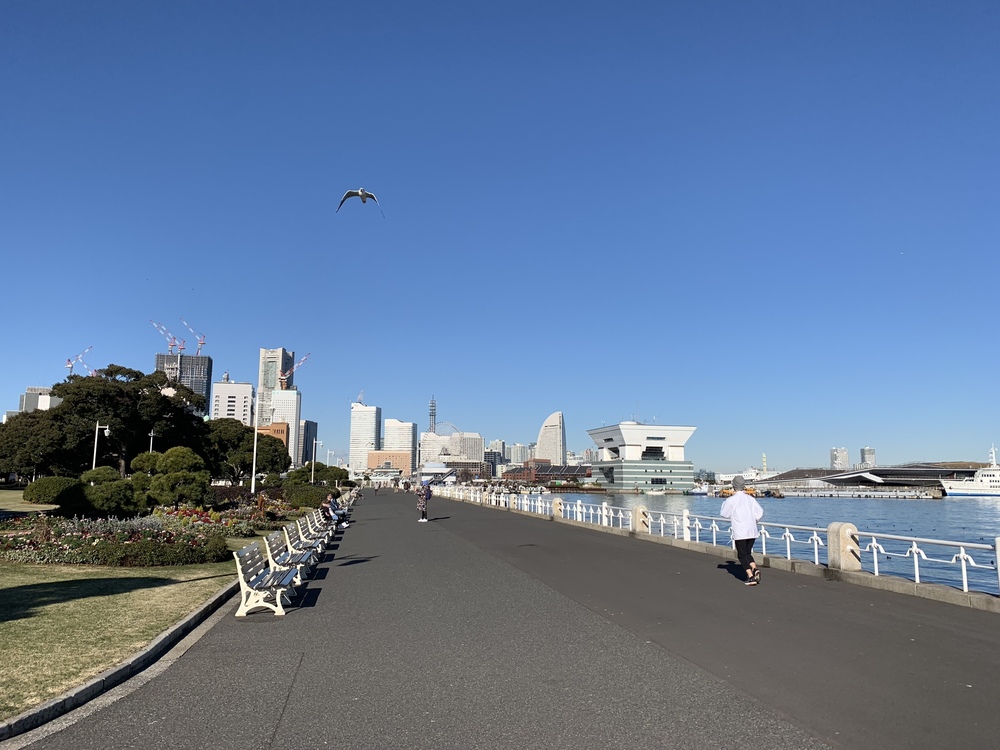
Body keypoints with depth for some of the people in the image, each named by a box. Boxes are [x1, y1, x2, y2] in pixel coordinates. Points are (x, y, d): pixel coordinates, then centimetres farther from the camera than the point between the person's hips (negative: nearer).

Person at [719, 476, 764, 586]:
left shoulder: (731, 500, -6)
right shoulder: (750, 498, 7)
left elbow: (724, 514, 5)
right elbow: (760, 512, 3)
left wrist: (726, 501, 16)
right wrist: (753, 521, 16)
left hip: (740, 532, -5)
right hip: (752, 531, 5)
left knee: (742, 555, 4)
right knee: (748, 553, 18)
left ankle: (751, 576, -10)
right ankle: (755, 568, -7)